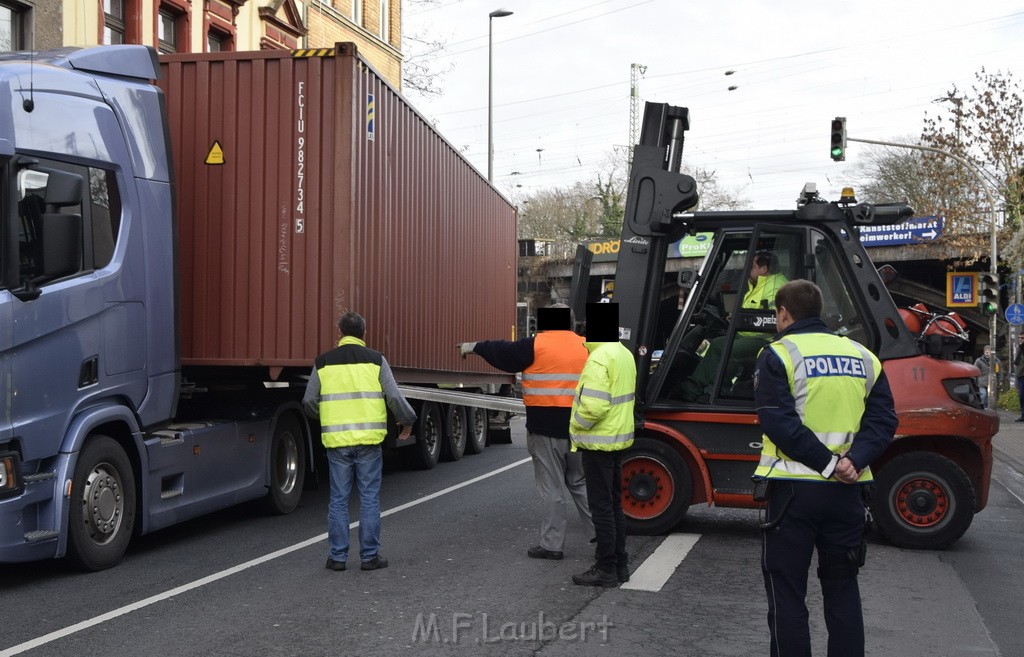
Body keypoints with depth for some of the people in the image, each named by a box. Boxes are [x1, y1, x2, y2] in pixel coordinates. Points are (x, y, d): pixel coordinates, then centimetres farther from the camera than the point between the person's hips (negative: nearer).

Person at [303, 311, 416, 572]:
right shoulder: (376, 360, 0)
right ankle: (370, 556, 9)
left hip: (337, 440, 1)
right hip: (368, 440, -1)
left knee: (338, 499, 9)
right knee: (369, 499, 6)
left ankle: (337, 556, 12)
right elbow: (394, 397, -3)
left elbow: (309, 402, 9)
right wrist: (408, 421, 14)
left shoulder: (323, 363, 5)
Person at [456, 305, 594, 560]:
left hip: (546, 427, -5)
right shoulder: (585, 347, 7)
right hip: (578, 429, 5)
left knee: (552, 488, 2)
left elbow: (502, 352, 5)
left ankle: (551, 544, 7)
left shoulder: (536, 346, -7)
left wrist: (474, 346, 21)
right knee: (580, 482, 18)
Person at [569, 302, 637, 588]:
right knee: (614, 504, 16)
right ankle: (620, 564, 23)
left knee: (601, 506, -2)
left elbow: (594, 406, -28)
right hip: (619, 439, 10)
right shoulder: (625, 354, 10)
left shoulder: (599, 359, -21)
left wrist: (575, 425, -12)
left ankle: (606, 569, 4)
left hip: (598, 443, -10)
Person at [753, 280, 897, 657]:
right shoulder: (862, 357, 10)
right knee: (842, 588, 17)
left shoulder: (779, 355, -6)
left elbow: (778, 421, -18)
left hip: (794, 486, -5)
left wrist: (827, 465, -17)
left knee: (786, 590, 5)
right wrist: (854, 461, -10)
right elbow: (883, 420, 1)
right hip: (847, 489, 5)